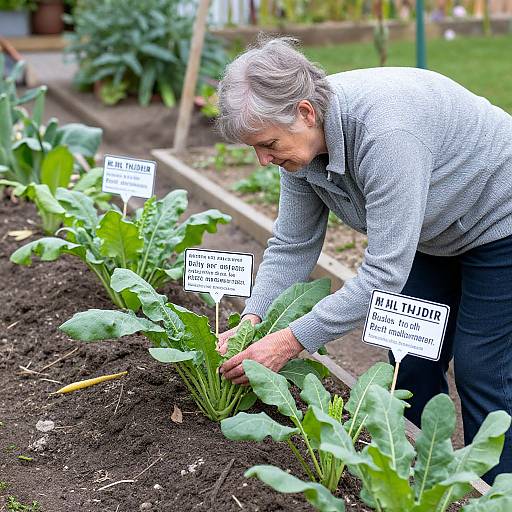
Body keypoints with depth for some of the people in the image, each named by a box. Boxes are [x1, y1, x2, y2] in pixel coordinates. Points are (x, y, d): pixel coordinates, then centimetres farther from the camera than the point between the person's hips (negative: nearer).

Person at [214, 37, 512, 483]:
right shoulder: (300, 137, -14)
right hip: (435, 233, 8)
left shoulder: (386, 131, -40)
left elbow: (386, 271, -39)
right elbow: (293, 246, -6)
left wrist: (291, 341, -36)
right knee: (412, 361, 7)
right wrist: (252, 320, -18)